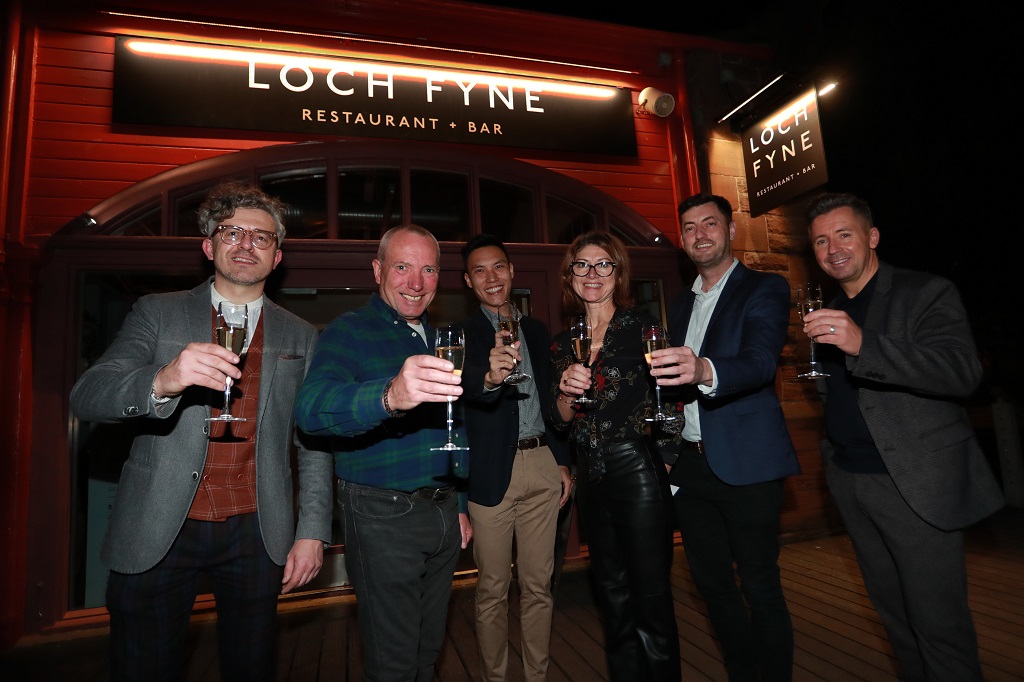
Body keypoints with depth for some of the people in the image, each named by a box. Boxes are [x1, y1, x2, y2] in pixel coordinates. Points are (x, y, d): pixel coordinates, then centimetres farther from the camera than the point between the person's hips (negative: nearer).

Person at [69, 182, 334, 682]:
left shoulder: (301, 337, 5)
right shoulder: (157, 313, 2)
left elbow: (313, 445, 4)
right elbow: (85, 397, -10)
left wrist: (313, 531, -2)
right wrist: (162, 381, -31)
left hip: (255, 534, 1)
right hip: (155, 534, 0)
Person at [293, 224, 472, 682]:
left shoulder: (437, 339, 10)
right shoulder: (348, 332, -12)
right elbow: (311, 409, -32)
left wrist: (459, 505, 15)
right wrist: (388, 397, -51)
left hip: (443, 512, 7)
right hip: (384, 516, -6)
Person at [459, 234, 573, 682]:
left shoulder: (537, 331, 12)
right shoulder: (462, 334, -3)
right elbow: (463, 389, -23)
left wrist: (563, 461, 12)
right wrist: (489, 376, -45)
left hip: (543, 467, 4)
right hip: (492, 472, -4)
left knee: (538, 585, 15)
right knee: (493, 589, 9)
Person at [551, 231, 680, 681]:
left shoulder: (641, 325, -4)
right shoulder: (562, 344, 8)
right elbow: (562, 421, 6)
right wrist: (567, 393, -13)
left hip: (638, 473, -4)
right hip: (592, 479, 5)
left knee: (651, 597, 5)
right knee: (614, 598, 18)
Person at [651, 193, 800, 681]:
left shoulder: (765, 290, -4)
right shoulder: (681, 305, 15)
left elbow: (761, 362, -22)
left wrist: (705, 371, -42)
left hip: (745, 465, -6)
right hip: (691, 465, 6)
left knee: (760, 587, 4)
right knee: (713, 584, 16)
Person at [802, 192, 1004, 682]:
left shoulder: (927, 293, -6)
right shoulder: (828, 311, 13)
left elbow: (962, 372, -22)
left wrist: (863, 344, -34)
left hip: (915, 483, -5)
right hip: (850, 480, 6)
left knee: (939, 623, 2)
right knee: (894, 613, 17)